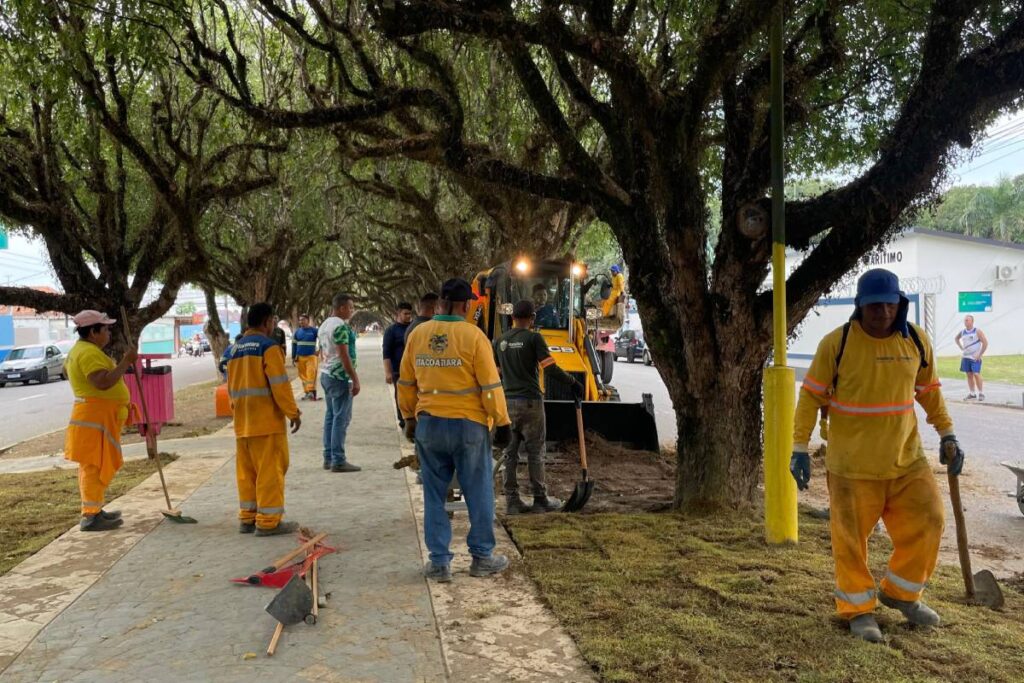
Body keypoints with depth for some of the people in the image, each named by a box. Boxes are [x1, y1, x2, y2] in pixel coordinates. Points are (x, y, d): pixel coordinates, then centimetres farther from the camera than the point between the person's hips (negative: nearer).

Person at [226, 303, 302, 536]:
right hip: (267, 420, -8)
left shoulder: (235, 348, 14)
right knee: (270, 469, -3)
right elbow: (279, 383, -15)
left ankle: (247, 518, 19)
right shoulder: (268, 346, -10)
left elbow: (231, 386, 18)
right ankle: (268, 521, -1)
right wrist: (293, 412, -10)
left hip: (242, 422, 8)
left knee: (246, 470, 12)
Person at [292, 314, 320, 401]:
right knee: (303, 375, 7)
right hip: (300, 357, 4)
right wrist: (293, 357, 11)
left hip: (311, 356, -4)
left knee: (311, 374, -15)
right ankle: (306, 392, 15)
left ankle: (311, 391, -20)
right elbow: (294, 344, 14)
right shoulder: (297, 332, 9)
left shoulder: (314, 331, -4)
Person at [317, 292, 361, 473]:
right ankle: (338, 460, -5)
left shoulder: (323, 325, 14)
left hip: (325, 375, 10)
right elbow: (344, 355, -21)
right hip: (339, 377, -10)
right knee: (341, 418, -6)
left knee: (330, 416, 12)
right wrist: (355, 379, -18)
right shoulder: (341, 326, -17)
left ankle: (328, 458, 16)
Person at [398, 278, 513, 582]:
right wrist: (503, 422, -1)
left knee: (434, 494, 12)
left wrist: (410, 418, 22)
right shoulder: (473, 335, -11)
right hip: (468, 424, -3)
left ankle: (439, 562, 16)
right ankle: (482, 557, 21)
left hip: (428, 424, 3)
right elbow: (491, 386, -10)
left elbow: (406, 383, 9)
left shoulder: (417, 334, 2)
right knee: (478, 492, 11)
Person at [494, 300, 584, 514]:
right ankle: (540, 500, 11)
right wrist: (573, 383, -4)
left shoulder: (500, 341, 7)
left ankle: (512, 501, 11)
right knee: (535, 452, 4)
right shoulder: (534, 338, -10)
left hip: (507, 402, 5)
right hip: (530, 402, -5)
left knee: (510, 452, 9)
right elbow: (550, 369, -16)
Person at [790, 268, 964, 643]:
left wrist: (947, 434, 15)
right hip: (852, 462, -4)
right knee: (851, 537, 3)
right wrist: (800, 448, -8)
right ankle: (858, 608, 23)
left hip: (906, 458, 4)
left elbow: (929, 391, 16)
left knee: (926, 522, 7)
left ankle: (900, 593, 31)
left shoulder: (917, 341, 0)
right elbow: (810, 396, -7)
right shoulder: (836, 343, -12)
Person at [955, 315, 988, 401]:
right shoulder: (962, 332, 7)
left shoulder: (977, 331, -10)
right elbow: (956, 338, 28)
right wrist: (961, 348, 14)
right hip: (966, 357, 6)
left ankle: (981, 393, -4)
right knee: (969, 375, 6)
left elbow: (985, 343, -11)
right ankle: (972, 394, 13)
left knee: (976, 374, -12)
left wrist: (980, 354, -13)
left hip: (975, 357, -5)